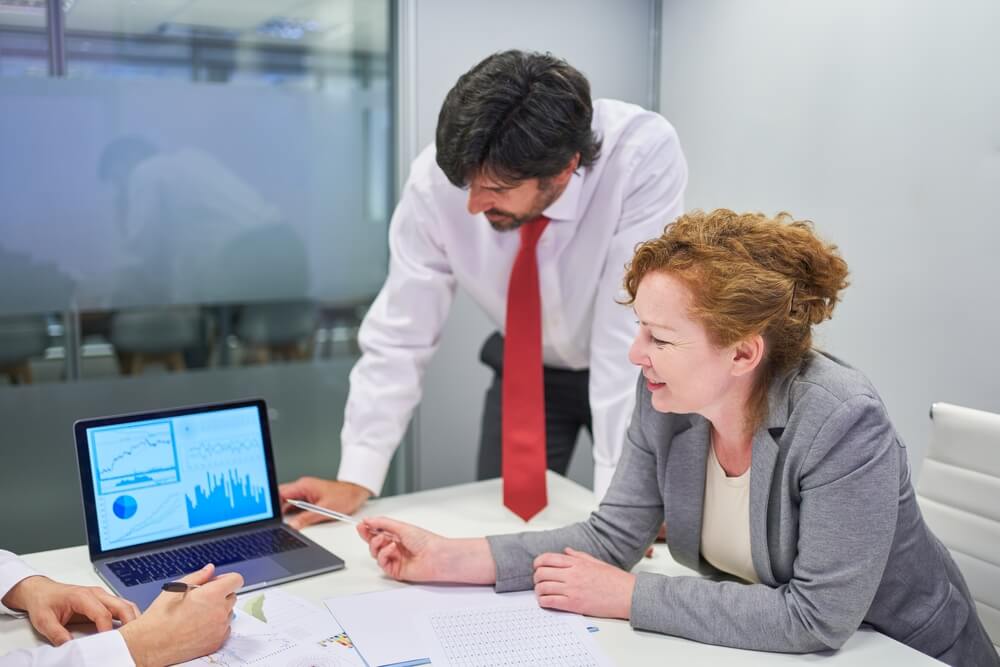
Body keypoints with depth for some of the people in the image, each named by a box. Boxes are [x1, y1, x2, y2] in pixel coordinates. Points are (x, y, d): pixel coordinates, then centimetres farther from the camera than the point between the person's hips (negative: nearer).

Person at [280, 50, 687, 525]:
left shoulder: (644, 156, -34)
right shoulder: (437, 176, -26)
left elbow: (636, 333, -35)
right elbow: (401, 333, -19)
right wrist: (356, 478, -20)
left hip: (635, 373, -1)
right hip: (525, 370, 2)